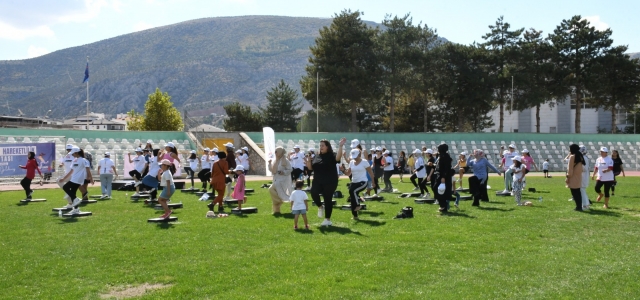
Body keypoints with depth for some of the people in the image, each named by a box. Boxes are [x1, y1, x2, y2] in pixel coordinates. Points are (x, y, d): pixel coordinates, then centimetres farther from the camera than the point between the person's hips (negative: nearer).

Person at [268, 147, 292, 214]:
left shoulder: (284, 160, -10)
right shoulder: (276, 160, 12)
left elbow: (290, 169, -10)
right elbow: (271, 170, 16)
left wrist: (283, 172, -22)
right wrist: (269, 163, 2)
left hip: (282, 180, -8)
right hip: (276, 180, 8)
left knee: (272, 189, -26)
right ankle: (276, 210, 18)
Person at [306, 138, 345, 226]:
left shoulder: (331, 155, -5)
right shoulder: (317, 156, 10)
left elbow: (338, 157, -28)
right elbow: (310, 168, 13)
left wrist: (340, 146, -37)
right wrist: (308, 160, -6)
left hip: (330, 182, -4)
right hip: (317, 181, 4)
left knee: (328, 199, 2)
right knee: (313, 192, -23)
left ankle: (328, 220, 14)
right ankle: (320, 206, 7)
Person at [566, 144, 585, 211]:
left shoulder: (572, 156, -14)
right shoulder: (580, 156, 10)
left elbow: (570, 168, -14)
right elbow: (581, 167, 10)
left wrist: (568, 177, -10)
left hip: (573, 178, -8)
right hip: (579, 177, 8)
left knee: (574, 193, -4)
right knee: (578, 192, 12)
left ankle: (578, 207, -5)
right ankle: (579, 206, 15)